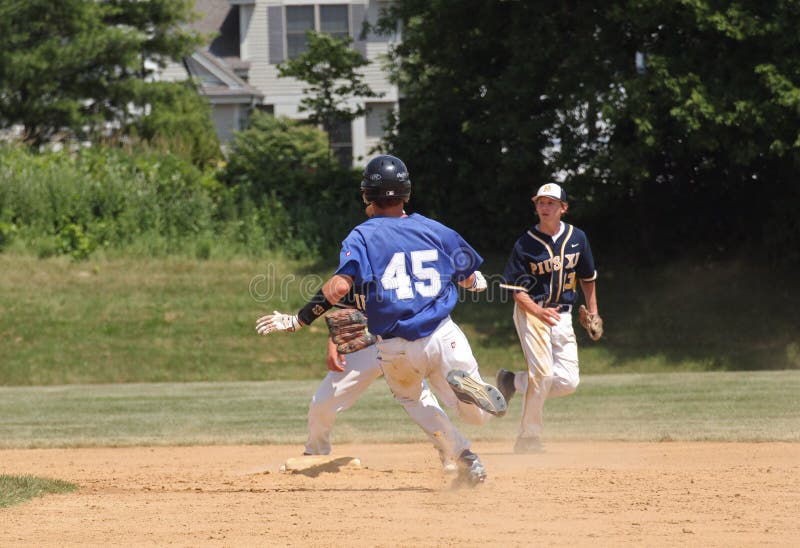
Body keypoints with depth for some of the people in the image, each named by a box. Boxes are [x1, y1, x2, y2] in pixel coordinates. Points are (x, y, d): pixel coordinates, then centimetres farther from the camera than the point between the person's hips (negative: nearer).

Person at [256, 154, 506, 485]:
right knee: (478, 415, 13)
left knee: (409, 397, 32)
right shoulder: (435, 231, 6)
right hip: (443, 337, 1)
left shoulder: (362, 236, -4)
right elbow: (472, 281, 16)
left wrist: (296, 321, -14)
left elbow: (339, 287, -20)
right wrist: (479, 282, 41)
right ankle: (464, 381, -24)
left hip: (395, 349, -1)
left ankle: (462, 456, 9)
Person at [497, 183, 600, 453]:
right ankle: (529, 437, -9)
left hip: (562, 316, 5)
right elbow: (517, 290, -8)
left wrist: (593, 314, 14)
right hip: (531, 311, -5)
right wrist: (539, 311, -24)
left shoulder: (577, 238, 4)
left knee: (568, 382, -5)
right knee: (543, 373, -20)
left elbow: (587, 278, 17)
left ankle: (514, 381, 18)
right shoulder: (525, 244, -8)